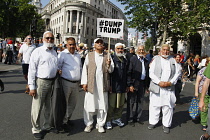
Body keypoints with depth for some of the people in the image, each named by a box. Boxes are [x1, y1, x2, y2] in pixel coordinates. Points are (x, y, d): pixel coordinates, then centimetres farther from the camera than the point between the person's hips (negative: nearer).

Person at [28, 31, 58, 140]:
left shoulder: (54, 52, 12)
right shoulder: (37, 52, -8)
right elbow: (31, 70, -10)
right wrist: (32, 87, -14)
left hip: (52, 82, 6)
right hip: (41, 82, -6)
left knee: (48, 106, 17)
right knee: (37, 107, 1)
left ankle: (47, 126, 34)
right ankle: (36, 129, 19)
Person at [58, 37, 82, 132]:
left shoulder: (78, 55, 15)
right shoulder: (62, 54, -6)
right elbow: (58, 68, -7)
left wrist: (81, 80, 16)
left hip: (76, 83, 6)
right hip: (66, 82, -6)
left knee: (72, 103, 15)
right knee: (64, 103, 3)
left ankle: (68, 118, 32)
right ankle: (64, 122, 16)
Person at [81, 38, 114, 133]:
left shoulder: (107, 56, 7)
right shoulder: (89, 55, 6)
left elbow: (111, 70, 5)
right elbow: (85, 69, 4)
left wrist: (109, 65, -17)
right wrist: (84, 82, -3)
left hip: (103, 85, 1)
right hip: (91, 84, 0)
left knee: (103, 106, 7)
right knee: (89, 105, 6)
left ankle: (100, 124, 22)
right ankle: (89, 124, 22)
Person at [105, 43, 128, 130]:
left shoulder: (125, 60, 13)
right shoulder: (111, 58, -5)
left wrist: (126, 86, 15)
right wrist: (109, 85, -14)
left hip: (122, 87, 6)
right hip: (113, 86, -5)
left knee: (121, 104, 13)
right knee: (111, 105, 1)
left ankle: (117, 118, 30)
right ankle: (108, 121, 16)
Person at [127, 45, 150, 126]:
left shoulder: (146, 61, 10)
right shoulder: (132, 59, -7)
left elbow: (147, 74, 13)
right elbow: (129, 73, -11)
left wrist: (147, 85, 10)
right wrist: (130, 85, -16)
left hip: (142, 84, 6)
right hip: (134, 84, -5)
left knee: (140, 101, 14)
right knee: (132, 102, 3)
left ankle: (137, 117, 29)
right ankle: (130, 119, 17)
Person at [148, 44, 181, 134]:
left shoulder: (173, 60, 11)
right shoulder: (155, 59, 4)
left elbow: (177, 73, 8)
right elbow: (151, 73, -2)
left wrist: (170, 82, -7)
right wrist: (159, 82, -13)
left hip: (169, 88, 2)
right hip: (156, 87, -1)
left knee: (168, 107, 4)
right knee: (154, 106, 6)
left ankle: (166, 125, 18)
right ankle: (153, 122, 22)